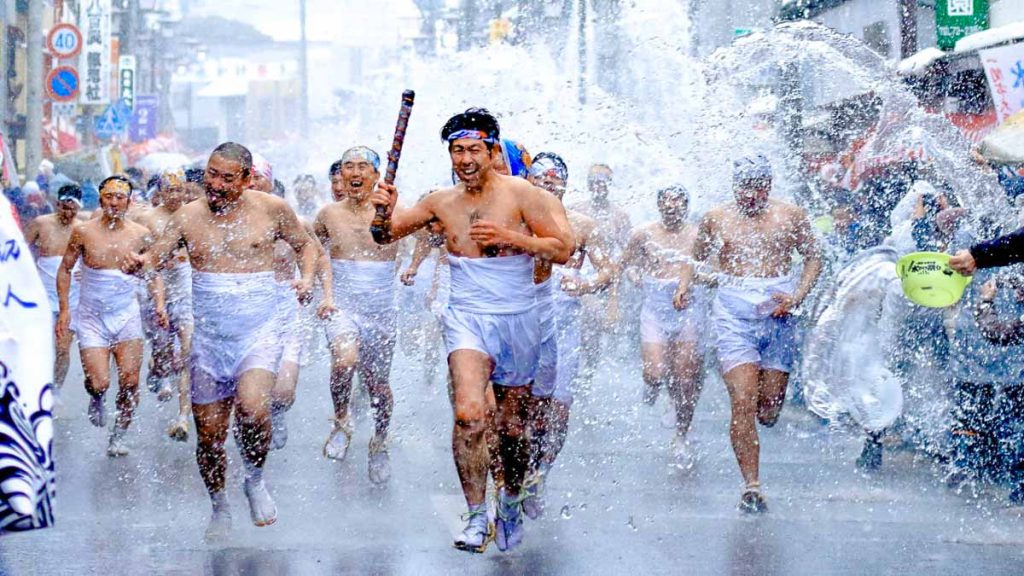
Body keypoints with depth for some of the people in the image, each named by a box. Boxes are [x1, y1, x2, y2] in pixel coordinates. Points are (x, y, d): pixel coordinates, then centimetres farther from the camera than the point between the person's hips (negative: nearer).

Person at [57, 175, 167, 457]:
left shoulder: (140, 234, -2)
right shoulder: (83, 231, -6)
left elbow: (154, 273, 9)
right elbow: (65, 269, 5)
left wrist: (159, 305, -5)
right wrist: (64, 309, -1)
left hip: (127, 316, 1)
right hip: (92, 317, -1)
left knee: (130, 382, -6)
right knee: (99, 383, -14)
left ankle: (118, 436, 14)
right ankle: (96, 398, 23)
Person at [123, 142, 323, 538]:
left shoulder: (271, 209, 0)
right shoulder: (189, 216, 4)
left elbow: (305, 245, 14)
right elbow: (156, 256, -1)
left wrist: (306, 278, -4)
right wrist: (140, 263, -25)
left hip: (259, 331, -3)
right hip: (209, 335, 3)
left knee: (252, 406, -29)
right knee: (209, 433, 5)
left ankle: (255, 480, 0)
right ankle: (219, 506, 30)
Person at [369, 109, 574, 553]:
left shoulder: (520, 194, -5)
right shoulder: (441, 203, 4)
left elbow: (563, 250, -6)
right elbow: (386, 236, 13)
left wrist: (509, 237, -19)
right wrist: (385, 213, -10)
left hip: (519, 320, 0)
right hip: (468, 317, 0)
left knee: (511, 427, 11)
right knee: (469, 413, -23)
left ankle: (511, 499, 38)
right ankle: (477, 517, -16)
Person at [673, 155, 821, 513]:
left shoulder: (790, 216, 7)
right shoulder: (716, 219, 9)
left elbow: (814, 258, 13)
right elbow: (696, 258, 22)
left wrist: (798, 296, -3)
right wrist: (684, 286, 3)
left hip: (777, 315, 1)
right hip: (733, 316, -1)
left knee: (770, 406, 3)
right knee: (743, 402, -13)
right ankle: (751, 485, -11)